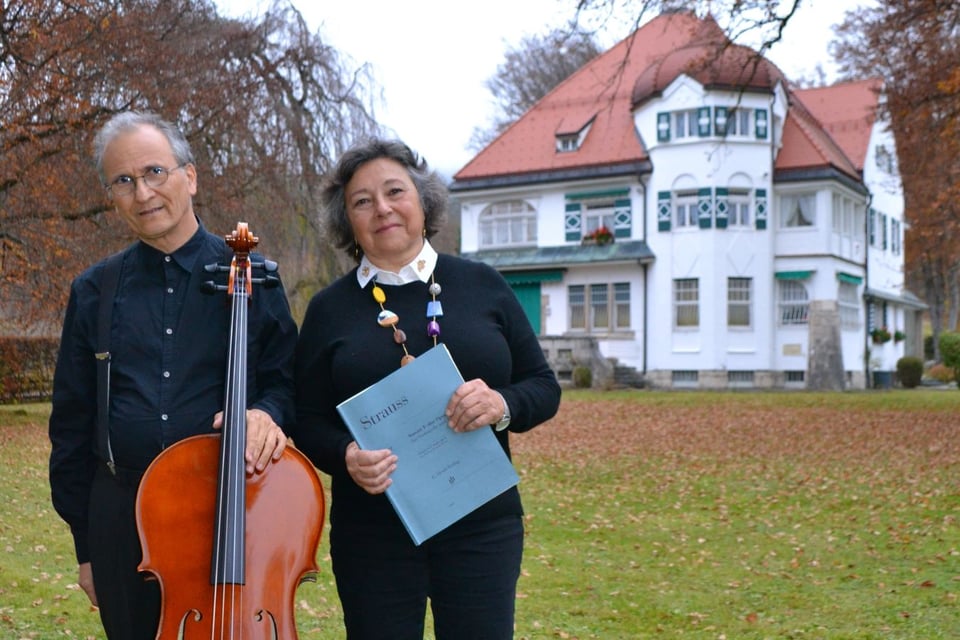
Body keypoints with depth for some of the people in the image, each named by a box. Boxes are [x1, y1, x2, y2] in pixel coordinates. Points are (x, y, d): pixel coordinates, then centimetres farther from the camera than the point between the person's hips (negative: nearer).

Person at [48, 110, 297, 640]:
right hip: (121, 519, 2)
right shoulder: (93, 292, 7)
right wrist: (85, 546, 10)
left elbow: (287, 382, 5)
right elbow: (72, 426, 10)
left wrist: (266, 412, -19)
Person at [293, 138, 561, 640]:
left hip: (481, 525, 0)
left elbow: (544, 387, 6)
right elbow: (308, 423, 5)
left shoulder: (482, 285, 4)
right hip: (372, 534, 0)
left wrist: (503, 405, -16)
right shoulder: (330, 309, 4)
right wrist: (346, 457, -17)